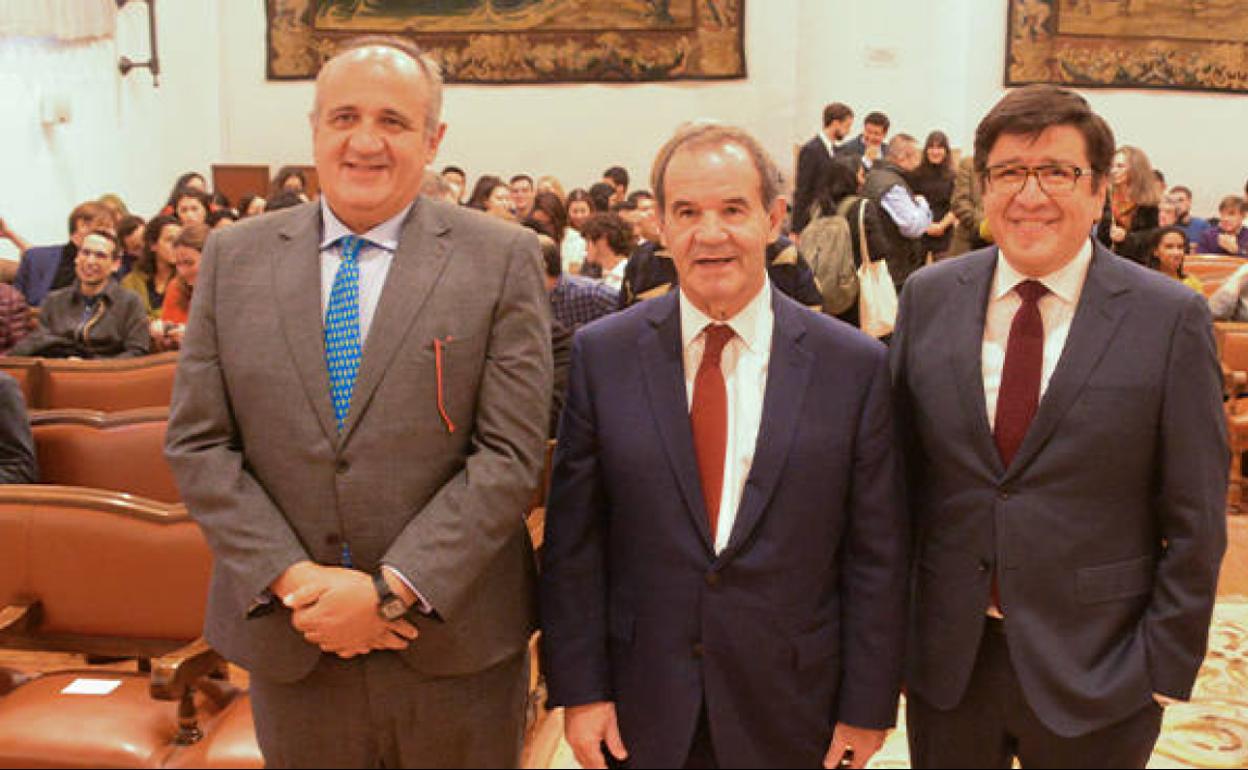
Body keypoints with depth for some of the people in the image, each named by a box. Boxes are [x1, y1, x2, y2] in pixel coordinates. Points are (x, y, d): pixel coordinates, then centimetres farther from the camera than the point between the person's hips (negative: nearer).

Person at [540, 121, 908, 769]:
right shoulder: (601, 355, -5)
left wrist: (867, 707, -2)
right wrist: (579, 689, -4)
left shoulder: (854, 364, -7)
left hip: (790, 714, 0)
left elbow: (877, 555, -3)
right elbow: (571, 540, -3)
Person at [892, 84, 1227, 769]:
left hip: (1096, 673, -2)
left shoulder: (1171, 318, -8)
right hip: (944, 660, 2)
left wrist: (1166, 663, -6)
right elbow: (898, 467, 3)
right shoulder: (928, 297, 0)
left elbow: (1195, 521, -5)